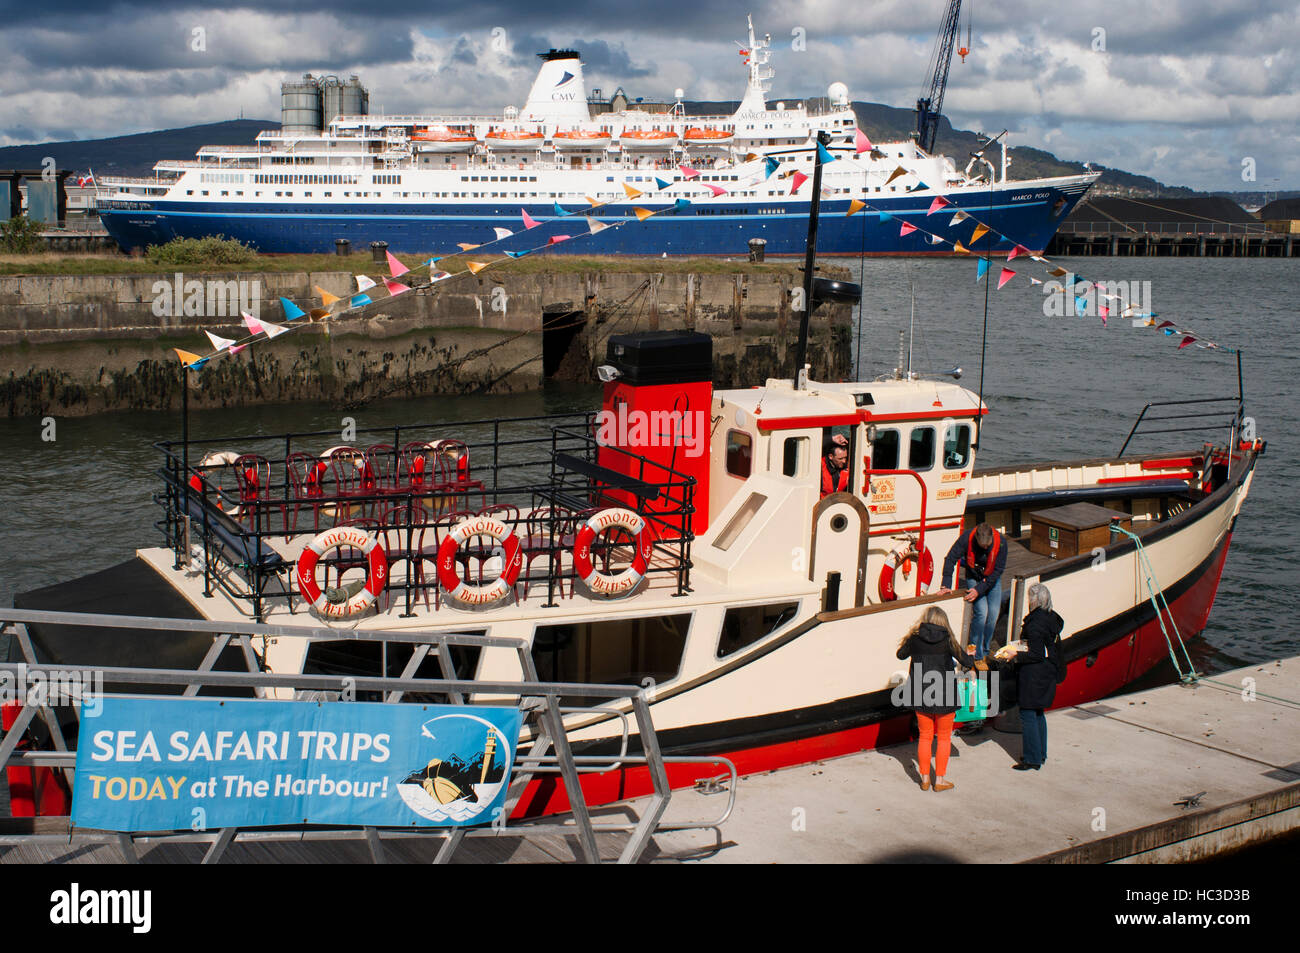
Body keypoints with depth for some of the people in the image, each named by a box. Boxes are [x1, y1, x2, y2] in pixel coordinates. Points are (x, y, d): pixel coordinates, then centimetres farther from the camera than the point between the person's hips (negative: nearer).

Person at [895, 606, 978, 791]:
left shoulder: (915, 637, -3)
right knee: (944, 738, 11)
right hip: (944, 696, -2)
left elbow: (901, 654, 12)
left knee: (925, 737, 14)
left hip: (921, 696, 2)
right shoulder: (947, 638, -9)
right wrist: (968, 653, 18)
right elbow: (966, 662, -4)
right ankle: (940, 780, 13)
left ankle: (925, 779, 16)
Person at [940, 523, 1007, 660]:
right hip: (974, 578, -2)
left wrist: (979, 589, -25)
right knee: (981, 611, -16)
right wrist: (946, 585, -27)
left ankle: (984, 652, 14)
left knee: (993, 613, -5)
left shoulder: (1001, 542, -24)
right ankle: (975, 655, -8)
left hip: (992, 579, 2)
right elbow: (951, 559, -20)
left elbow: (998, 570, -19)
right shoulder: (967, 538, -27)